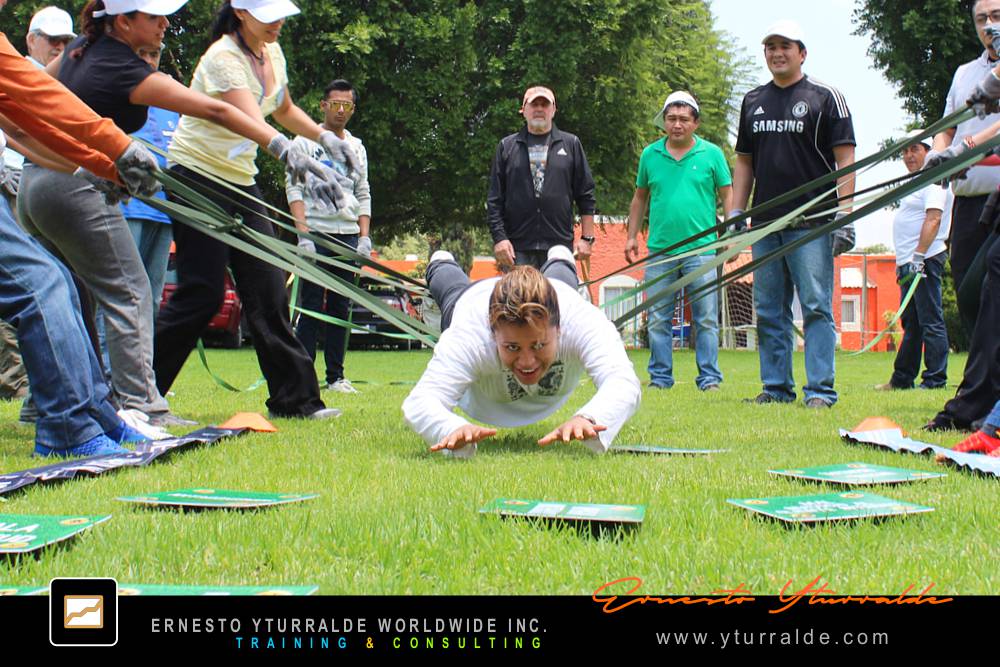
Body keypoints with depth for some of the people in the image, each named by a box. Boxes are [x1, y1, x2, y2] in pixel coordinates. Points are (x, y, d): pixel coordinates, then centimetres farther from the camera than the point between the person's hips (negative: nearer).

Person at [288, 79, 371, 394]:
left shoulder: (357, 147, 16)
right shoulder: (306, 141, 2)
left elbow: (363, 195, 17)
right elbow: (294, 188, -4)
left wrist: (364, 237, 5)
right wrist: (303, 233, -14)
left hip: (348, 235, 5)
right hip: (316, 234, -4)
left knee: (341, 307, 6)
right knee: (311, 307, -6)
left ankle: (336, 376, 10)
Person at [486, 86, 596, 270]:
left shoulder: (571, 144, 11)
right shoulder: (507, 146, 11)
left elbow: (586, 195, 10)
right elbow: (494, 198, 8)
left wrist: (587, 238, 4)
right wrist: (499, 238, -1)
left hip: (560, 245, 0)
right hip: (517, 249, 0)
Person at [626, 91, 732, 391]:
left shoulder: (711, 153, 4)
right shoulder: (650, 154, 10)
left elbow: (727, 195, 7)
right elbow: (640, 198, 18)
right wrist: (632, 236, 15)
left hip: (700, 248, -2)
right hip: (659, 250, 2)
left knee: (706, 318, -1)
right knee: (658, 319, 5)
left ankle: (709, 378, 6)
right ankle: (660, 378, 13)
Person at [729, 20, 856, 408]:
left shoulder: (825, 97, 2)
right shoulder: (753, 102, 17)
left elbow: (845, 158, -3)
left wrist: (844, 216, -12)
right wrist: (735, 214, 11)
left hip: (812, 224, -5)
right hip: (765, 224, 5)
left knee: (816, 307, -7)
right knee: (769, 313, 7)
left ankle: (820, 390, -5)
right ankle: (776, 387, 14)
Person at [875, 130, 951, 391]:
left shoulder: (933, 181, -8)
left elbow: (933, 218, -19)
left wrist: (917, 257, -25)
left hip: (925, 259, -10)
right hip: (910, 262, 10)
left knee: (930, 321, -10)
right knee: (911, 322, 13)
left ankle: (935, 379, -10)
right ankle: (902, 379, 17)